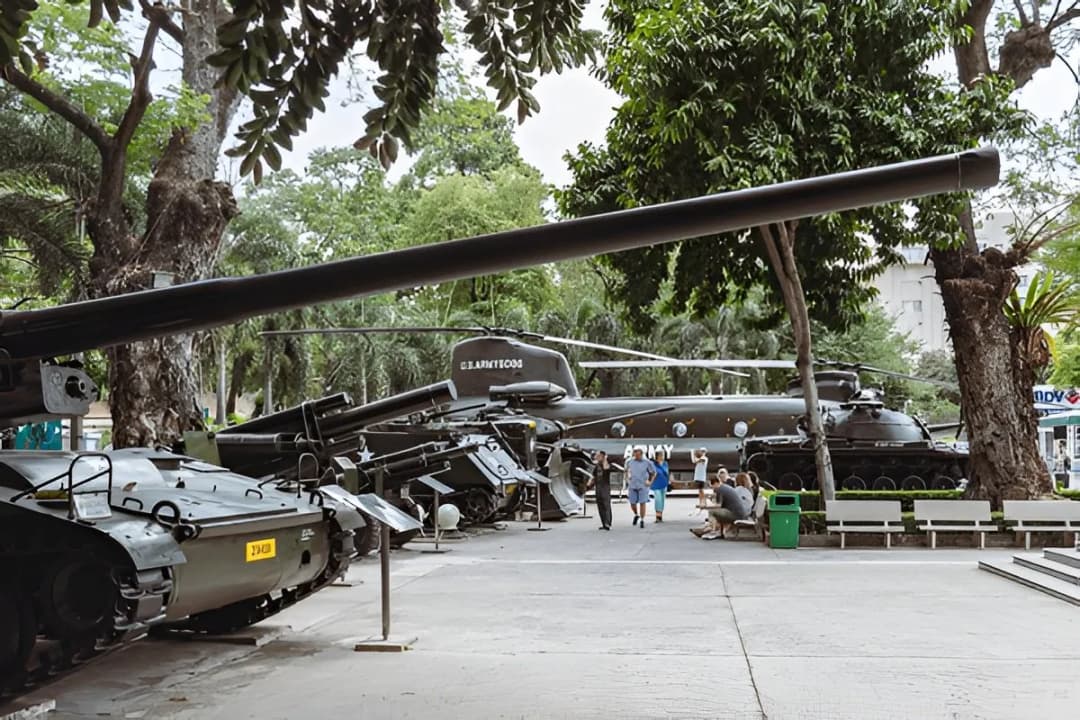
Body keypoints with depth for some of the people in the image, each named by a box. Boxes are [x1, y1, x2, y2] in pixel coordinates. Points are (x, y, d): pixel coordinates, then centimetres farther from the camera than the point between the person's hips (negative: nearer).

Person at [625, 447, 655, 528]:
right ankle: (636, 515, 32)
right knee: (632, 503, 4)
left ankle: (642, 520, 6)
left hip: (643, 486, -2)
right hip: (632, 486, 2)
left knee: (642, 503, -5)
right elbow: (627, 471, 21)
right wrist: (627, 479, 10)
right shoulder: (630, 462, 1)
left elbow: (653, 473, 8)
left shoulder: (647, 463, -6)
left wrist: (650, 482, 1)